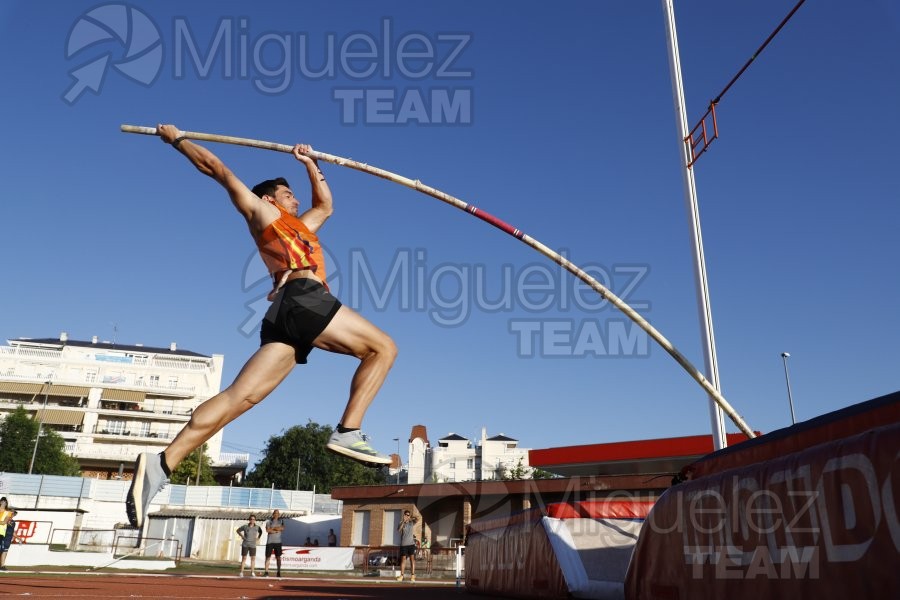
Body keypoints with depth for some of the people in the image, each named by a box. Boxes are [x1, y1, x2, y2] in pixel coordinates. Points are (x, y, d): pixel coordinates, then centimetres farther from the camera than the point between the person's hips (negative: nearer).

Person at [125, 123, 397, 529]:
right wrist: (177, 139, 31)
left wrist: (310, 164, 55)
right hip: (303, 297, -7)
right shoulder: (260, 210, 20)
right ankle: (348, 432, -16)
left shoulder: (298, 228, 40)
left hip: (287, 313, 7)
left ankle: (162, 464, -15)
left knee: (240, 396, -6)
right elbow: (217, 169, 23)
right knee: (383, 347, -4)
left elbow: (326, 204, 54)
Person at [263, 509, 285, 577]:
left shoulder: (281, 521, 9)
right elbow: (267, 530, -11)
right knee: (268, 557, -2)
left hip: (278, 541, 1)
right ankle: (266, 572, 2)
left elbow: (282, 528, -8)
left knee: (278, 557, 3)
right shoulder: (269, 521, 4)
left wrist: (272, 528, -11)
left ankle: (278, 572, 9)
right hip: (270, 541, -1)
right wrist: (276, 530, -10)